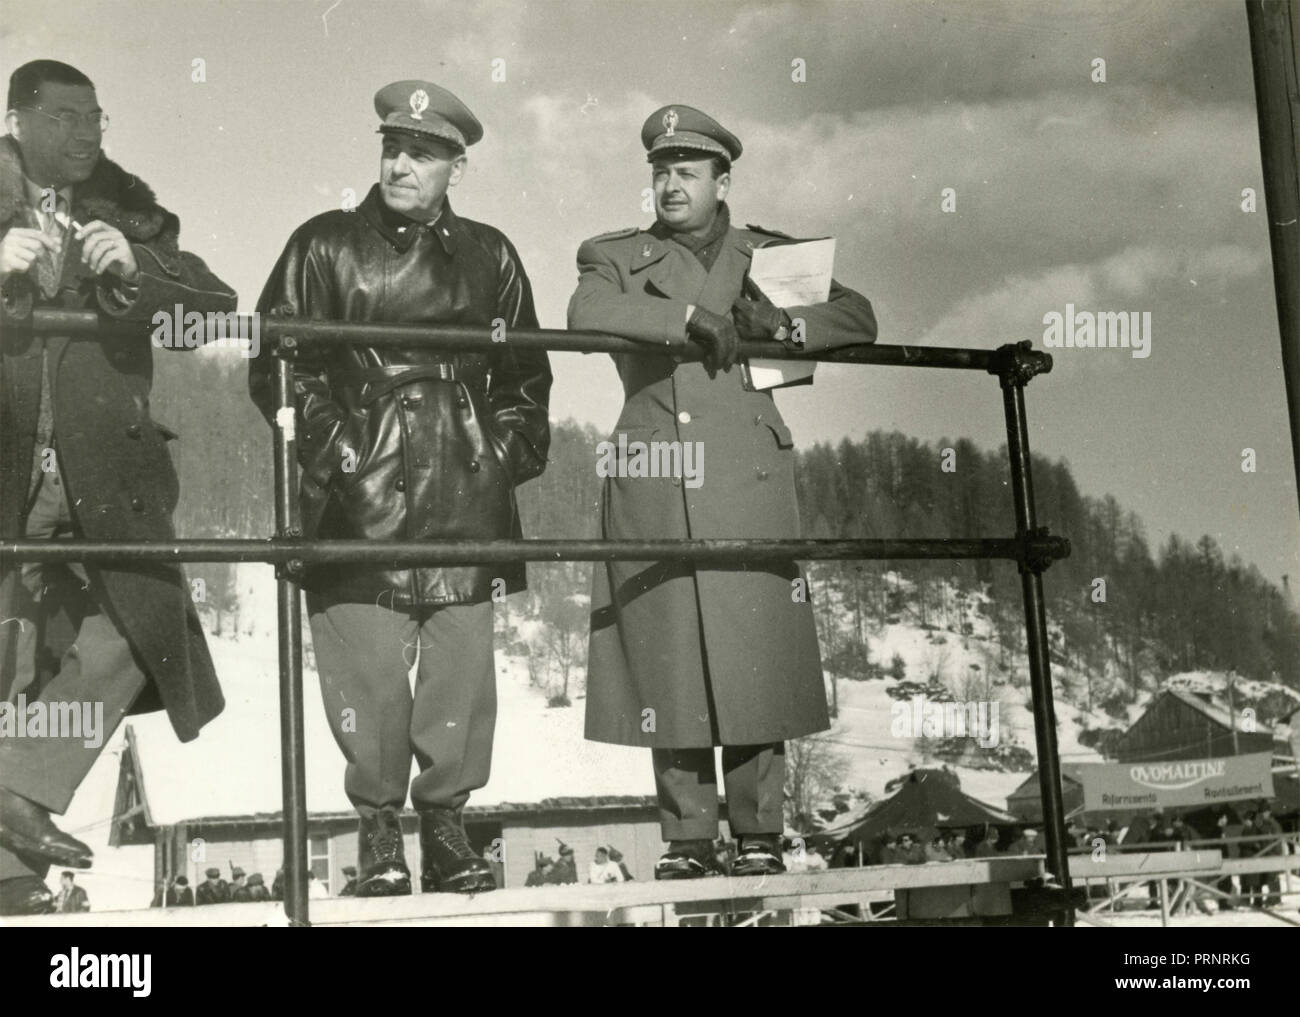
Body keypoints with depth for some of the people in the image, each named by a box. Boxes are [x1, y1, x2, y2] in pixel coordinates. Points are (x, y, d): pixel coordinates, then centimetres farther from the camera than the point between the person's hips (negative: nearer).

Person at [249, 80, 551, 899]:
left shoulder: (489, 256, 14)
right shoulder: (326, 247, 5)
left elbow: (525, 375, 21)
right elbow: (278, 368, 2)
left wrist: (510, 450, 8)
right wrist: (334, 449, -7)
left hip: (468, 496, 3)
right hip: (363, 497, -2)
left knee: (463, 664, 2)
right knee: (367, 668, -5)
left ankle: (446, 817, 15)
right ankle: (379, 828, 8)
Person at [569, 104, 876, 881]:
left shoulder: (768, 256, 17)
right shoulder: (616, 257, 14)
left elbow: (857, 317, 9)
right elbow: (586, 312, -9)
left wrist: (779, 323, -8)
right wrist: (690, 316, -13)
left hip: (749, 489, 0)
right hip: (654, 493, 0)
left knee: (756, 661, -3)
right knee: (667, 665, -1)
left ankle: (760, 837, 7)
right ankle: (688, 839, 8)